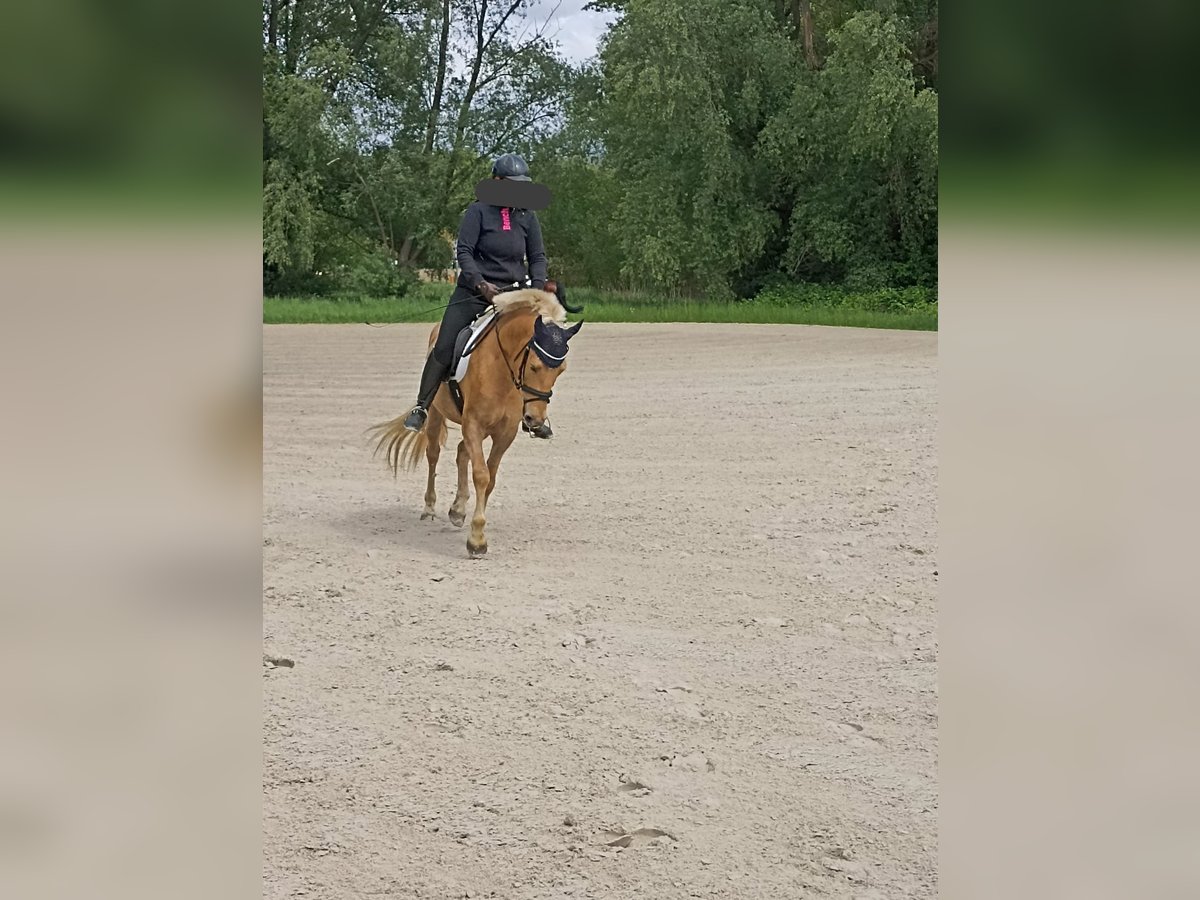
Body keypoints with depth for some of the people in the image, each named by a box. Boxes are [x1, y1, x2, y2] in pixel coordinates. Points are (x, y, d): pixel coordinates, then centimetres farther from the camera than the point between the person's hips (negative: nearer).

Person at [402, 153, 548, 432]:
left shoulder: (527, 216, 7)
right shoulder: (479, 211, -5)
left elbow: (537, 257, 10)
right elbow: (464, 251, -11)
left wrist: (537, 287, -8)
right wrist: (481, 284, -24)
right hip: (474, 291, -3)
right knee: (444, 348, -8)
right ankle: (421, 408, 4)